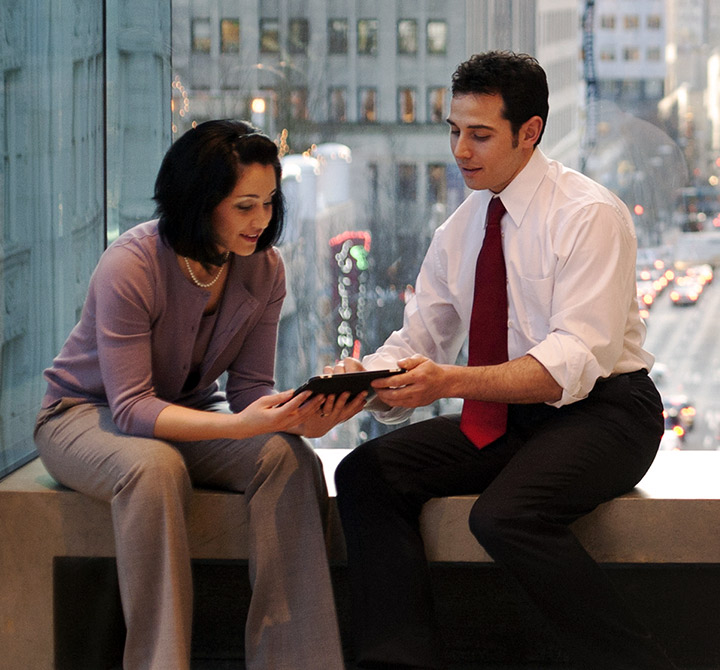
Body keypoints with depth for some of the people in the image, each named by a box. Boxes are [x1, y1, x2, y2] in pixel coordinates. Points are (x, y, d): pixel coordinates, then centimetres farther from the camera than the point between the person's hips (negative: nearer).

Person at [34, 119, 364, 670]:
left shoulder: (263, 269, -9)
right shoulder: (130, 266, -26)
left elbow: (249, 388, -7)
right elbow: (132, 406, -29)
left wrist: (300, 417, -31)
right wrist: (240, 426, -44)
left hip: (188, 415, 5)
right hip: (86, 414, -4)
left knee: (290, 458, -26)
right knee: (156, 468, -40)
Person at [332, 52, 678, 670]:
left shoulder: (589, 216, -12)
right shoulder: (460, 231, 11)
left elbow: (577, 361, -22)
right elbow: (418, 342, 9)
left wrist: (450, 382, -34)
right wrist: (364, 378, -15)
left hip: (601, 413, -7)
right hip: (503, 419, 7)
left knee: (505, 514, -34)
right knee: (366, 474, -13)